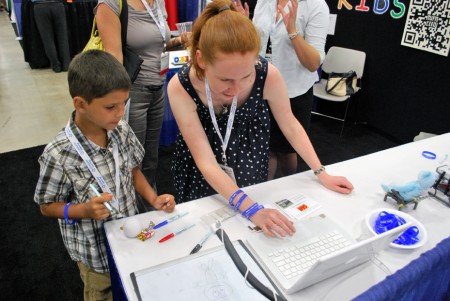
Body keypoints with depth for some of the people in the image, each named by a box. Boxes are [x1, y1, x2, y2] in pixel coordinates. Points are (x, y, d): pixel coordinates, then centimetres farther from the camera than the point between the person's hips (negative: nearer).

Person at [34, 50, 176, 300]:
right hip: (96, 252, -4)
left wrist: (154, 199, -11)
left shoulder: (122, 130, -14)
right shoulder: (59, 154, -27)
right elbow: (47, 206, -13)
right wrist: (84, 210, -30)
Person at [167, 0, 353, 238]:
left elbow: (290, 127, -11)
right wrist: (250, 209, -43)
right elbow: (206, 162, -33)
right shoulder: (180, 87, -32)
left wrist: (321, 173, -11)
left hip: (250, 167, 1)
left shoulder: (268, 76, -30)